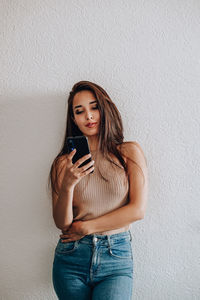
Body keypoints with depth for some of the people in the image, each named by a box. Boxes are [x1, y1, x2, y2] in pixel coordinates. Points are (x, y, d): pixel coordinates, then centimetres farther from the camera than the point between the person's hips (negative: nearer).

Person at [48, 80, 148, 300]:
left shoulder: (129, 152, 0)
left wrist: (85, 227, -5)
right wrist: (67, 185, -20)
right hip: (71, 258, 2)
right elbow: (61, 223, -2)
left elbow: (138, 210, -7)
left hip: (117, 258, -1)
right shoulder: (65, 162, 2)